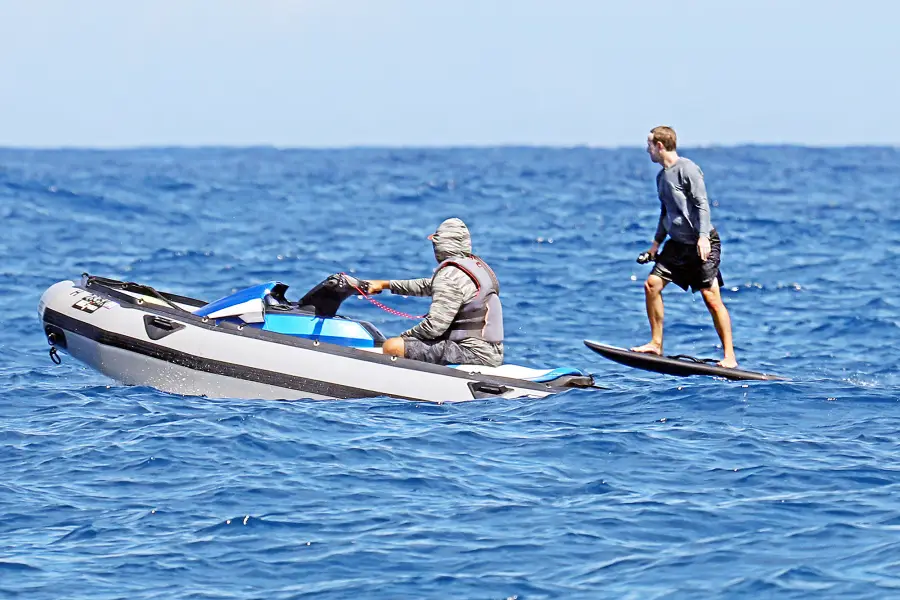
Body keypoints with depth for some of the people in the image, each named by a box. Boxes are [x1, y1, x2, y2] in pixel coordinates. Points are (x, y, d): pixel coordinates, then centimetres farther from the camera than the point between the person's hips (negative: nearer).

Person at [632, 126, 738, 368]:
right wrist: (657, 242, 22)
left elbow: (702, 204, -17)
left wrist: (703, 236, -25)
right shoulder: (662, 175, 15)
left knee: (711, 297, -10)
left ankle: (729, 356, -8)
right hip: (678, 243, 9)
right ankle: (656, 344, 6)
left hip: (702, 243, -9)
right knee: (652, 285, -2)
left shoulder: (686, 169, -12)